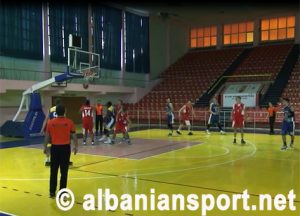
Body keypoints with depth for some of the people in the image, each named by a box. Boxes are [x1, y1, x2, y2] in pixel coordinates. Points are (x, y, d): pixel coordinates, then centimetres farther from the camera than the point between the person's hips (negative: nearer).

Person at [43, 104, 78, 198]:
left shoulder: (50, 122, -2)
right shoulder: (69, 122, -6)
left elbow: (47, 136, 4)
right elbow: (74, 135, -1)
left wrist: (45, 147, 15)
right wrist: (76, 146, 9)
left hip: (55, 147, 2)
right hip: (65, 148, -1)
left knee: (53, 171, 12)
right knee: (64, 172, 5)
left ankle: (52, 192, 18)